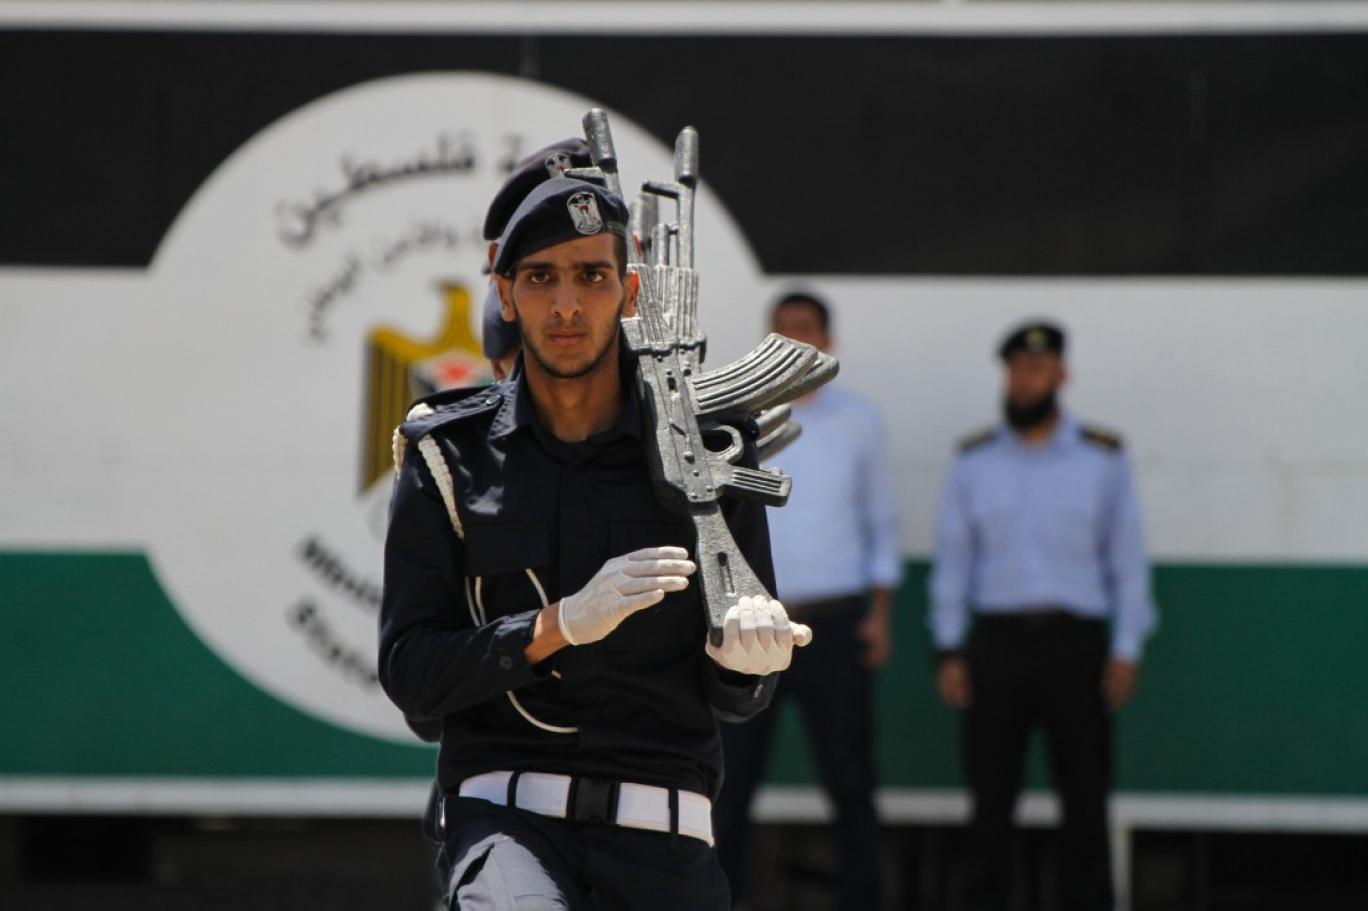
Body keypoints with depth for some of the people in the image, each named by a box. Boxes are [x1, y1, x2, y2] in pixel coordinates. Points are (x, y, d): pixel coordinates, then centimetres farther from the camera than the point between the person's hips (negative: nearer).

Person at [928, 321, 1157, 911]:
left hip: (1074, 641, -1)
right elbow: (952, 561, 9)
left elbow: (1127, 560, 5)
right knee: (991, 796, 0)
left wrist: (1126, 651, -2)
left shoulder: (1103, 459, 6)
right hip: (997, 640, 1)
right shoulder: (974, 462, 9)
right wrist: (950, 652, 2)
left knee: (1084, 796, -1)